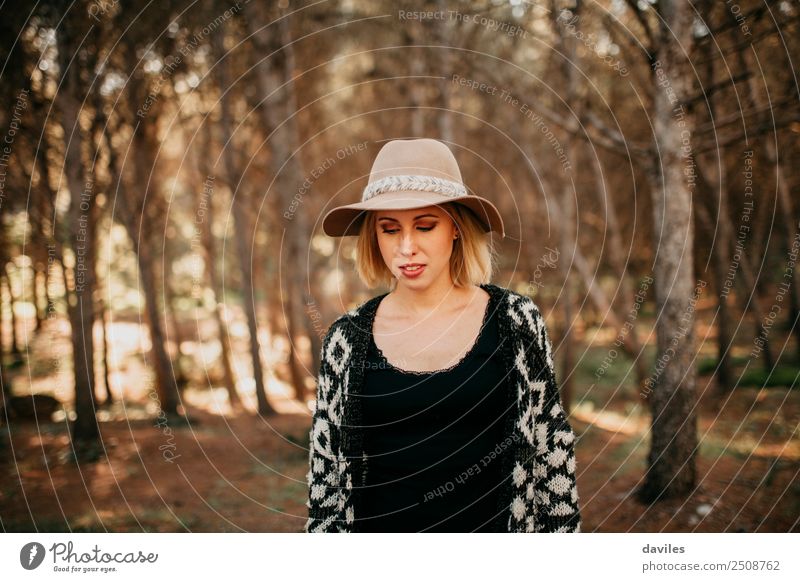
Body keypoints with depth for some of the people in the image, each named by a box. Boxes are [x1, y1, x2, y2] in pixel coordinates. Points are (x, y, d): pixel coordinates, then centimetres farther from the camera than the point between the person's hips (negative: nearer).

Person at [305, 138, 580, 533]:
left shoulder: (515, 321, -7)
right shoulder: (347, 339, -4)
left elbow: (551, 451, -1)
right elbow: (326, 472, 3)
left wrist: (560, 527, -3)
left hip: (490, 526, 0)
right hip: (380, 528, 1)